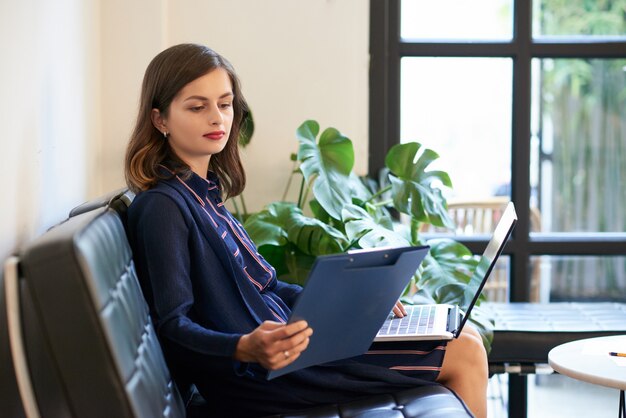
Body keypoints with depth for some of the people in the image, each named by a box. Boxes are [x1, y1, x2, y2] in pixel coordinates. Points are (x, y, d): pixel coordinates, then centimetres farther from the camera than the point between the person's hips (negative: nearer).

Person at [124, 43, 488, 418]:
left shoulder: (203, 194, 16)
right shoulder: (163, 207, -14)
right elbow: (174, 326, -20)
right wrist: (246, 348, -38)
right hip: (257, 374, -10)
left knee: (467, 341, 11)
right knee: (464, 354, -9)